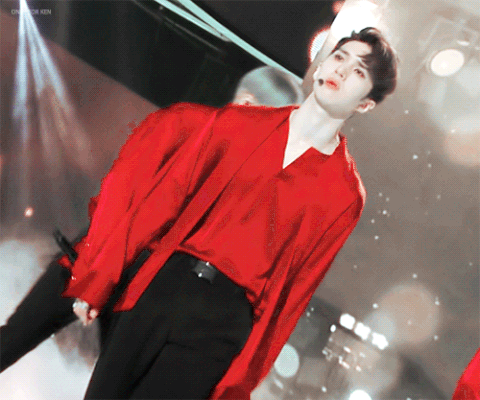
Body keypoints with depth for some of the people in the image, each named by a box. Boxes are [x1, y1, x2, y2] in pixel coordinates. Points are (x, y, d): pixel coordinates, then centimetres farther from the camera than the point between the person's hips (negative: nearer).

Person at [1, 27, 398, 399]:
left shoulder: (345, 193, 2)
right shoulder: (243, 123, 6)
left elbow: (293, 289, 2)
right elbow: (164, 196, 5)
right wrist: (92, 281, 2)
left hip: (221, 324, -1)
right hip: (158, 288, 2)